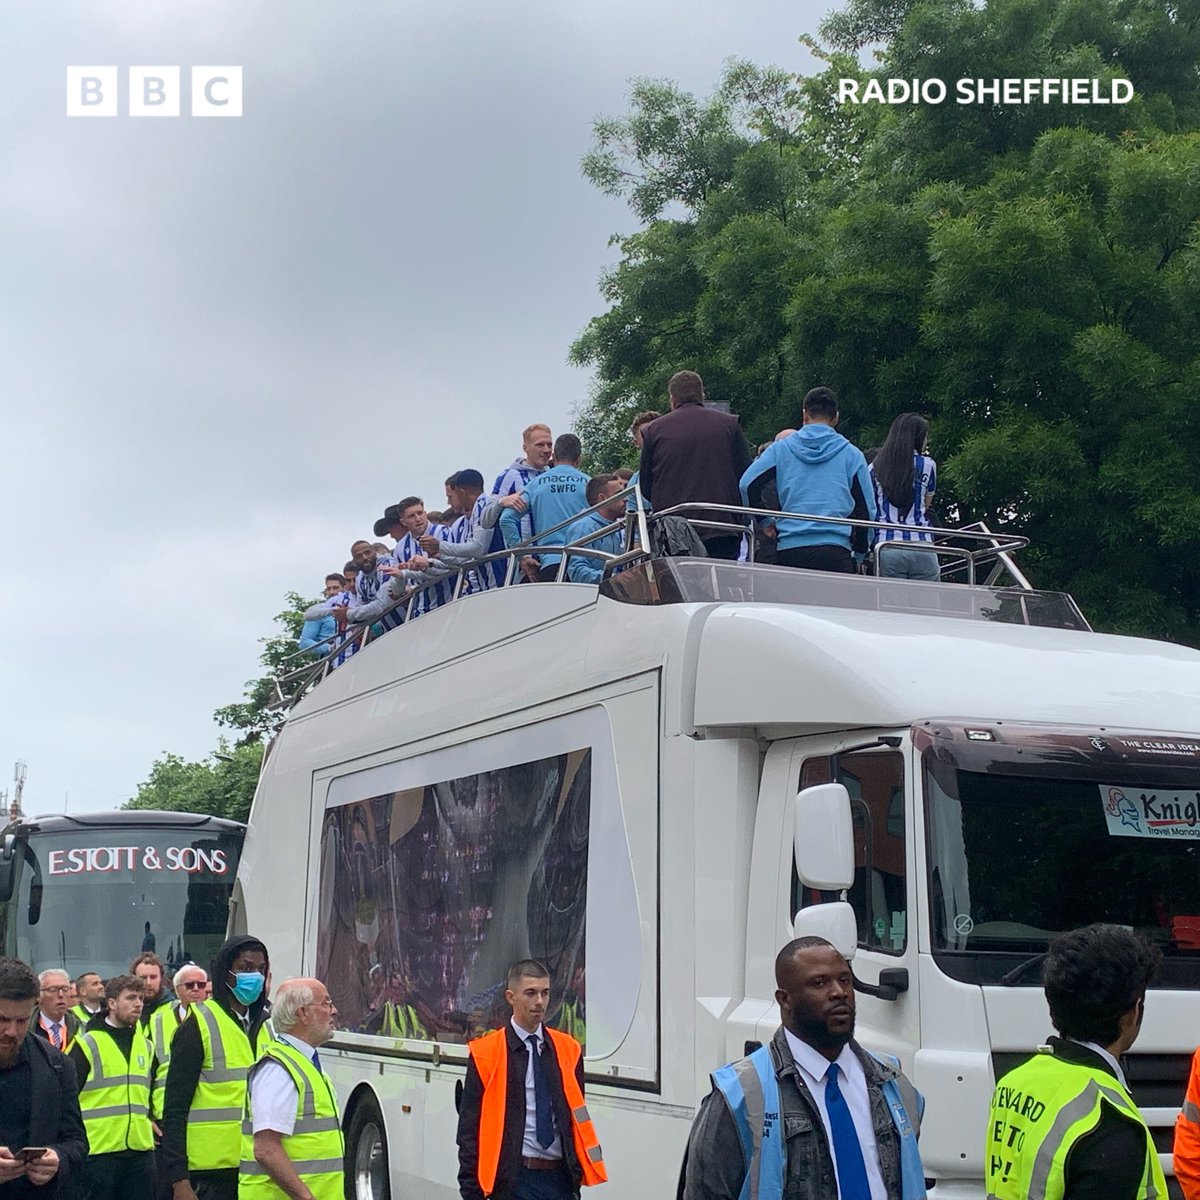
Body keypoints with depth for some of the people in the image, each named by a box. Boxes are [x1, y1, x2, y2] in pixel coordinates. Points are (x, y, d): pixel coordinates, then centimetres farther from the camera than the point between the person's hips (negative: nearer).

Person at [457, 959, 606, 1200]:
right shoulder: (485, 1054, -3)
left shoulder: (568, 1049, 10)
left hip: (561, 1177, 4)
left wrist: (578, 1171, 9)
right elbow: (470, 1128, -2)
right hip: (514, 1180, -4)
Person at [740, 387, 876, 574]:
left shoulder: (780, 449, 9)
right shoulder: (851, 454, 8)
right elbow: (867, 510, 10)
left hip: (789, 549, 1)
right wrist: (860, 552, 21)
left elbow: (747, 484, -1)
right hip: (836, 550, -1)